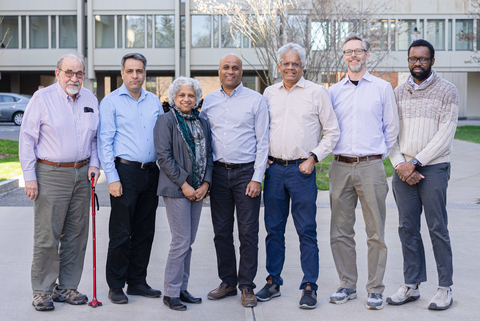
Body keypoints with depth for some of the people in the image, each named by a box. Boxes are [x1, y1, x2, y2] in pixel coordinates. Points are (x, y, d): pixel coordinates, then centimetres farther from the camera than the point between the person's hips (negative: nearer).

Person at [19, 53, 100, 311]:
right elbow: (27, 138, -5)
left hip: (81, 174, 5)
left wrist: (94, 164, 5)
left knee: (76, 234, 8)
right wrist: (30, 177, -9)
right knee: (47, 235, -4)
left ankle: (67, 287, 19)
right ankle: (42, 291, 6)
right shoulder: (42, 98, -5)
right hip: (51, 174, -5)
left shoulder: (91, 100, 10)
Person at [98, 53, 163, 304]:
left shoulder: (154, 101, 13)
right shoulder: (111, 102, -2)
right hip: (125, 171, -5)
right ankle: (116, 286, 8)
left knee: (145, 231, 10)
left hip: (151, 172, 5)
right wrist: (112, 178, -13)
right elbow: (105, 142, -6)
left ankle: (137, 282, 20)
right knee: (121, 233, -2)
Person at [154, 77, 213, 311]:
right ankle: (170, 293, 3)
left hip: (198, 189, 6)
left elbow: (208, 155, 12)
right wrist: (184, 184, -14)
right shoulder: (166, 120, -4)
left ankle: (182, 288, 18)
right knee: (181, 241, -7)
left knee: (189, 241, 9)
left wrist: (205, 184, -2)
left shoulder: (202, 123, 13)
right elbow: (164, 156, -10)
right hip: (176, 189, -6)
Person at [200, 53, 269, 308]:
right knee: (221, 231, 8)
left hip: (246, 172, -3)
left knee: (248, 232, 0)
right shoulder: (208, 101, 10)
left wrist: (257, 178, -9)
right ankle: (227, 282, 20)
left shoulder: (255, 100, 0)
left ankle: (246, 286, 10)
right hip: (218, 172, 3)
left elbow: (262, 141, -2)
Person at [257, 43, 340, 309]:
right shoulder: (269, 93, 11)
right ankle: (273, 282, 20)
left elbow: (332, 131, 2)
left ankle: (309, 287, 7)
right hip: (273, 168, 4)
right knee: (273, 229, 9)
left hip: (302, 169, -4)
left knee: (307, 230, 0)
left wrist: (314, 158, -7)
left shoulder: (316, 92, 0)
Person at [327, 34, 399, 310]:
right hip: (340, 166, 3)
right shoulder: (334, 91, 12)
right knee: (341, 232, 5)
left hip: (371, 166, -2)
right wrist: (335, 151, 8)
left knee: (376, 232, -1)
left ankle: (376, 290, 7)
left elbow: (391, 129, 8)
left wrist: (379, 156, 7)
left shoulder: (382, 88, 6)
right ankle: (348, 285, 17)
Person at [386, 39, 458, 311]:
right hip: (403, 170, 4)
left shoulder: (447, 91, -1)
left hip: (433, 168, -4)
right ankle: (411, 286, 14)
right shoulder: (398, 92, 12)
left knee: (438, 228, -2)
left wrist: (415, 162, -13)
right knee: (408, 229, 6)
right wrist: (400, 164, -6)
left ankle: (445, 288, 7)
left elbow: (445, 136, -9)